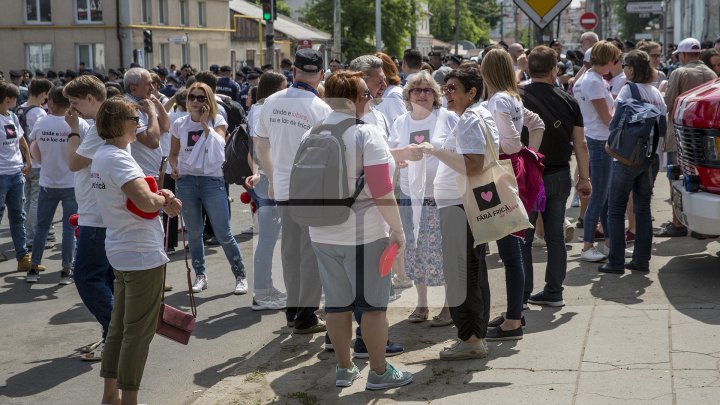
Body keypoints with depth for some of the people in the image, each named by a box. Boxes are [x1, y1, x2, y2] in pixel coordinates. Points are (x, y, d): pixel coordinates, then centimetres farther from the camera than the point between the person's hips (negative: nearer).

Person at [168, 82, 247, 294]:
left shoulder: (217, 121, 1)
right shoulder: (180, 124, 5)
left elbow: (219, 146, -15)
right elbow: (173, 154, 12)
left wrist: (205, 123, -15)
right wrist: (174, 167, -8)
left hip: (213, 180, -2)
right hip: (186, 181, 2)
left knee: (223, 234, -4)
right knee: (194, 233, 9)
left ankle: (240, 276, 9)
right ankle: (200, 276, 22)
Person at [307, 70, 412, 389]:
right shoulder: (366, 134, -14)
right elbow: (382, 191, -18)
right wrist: (397, 229, -11)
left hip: (322, 233, 6)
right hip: (362, 232, -6)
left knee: (336, 303, 13)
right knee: (373, 303, 5)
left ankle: (343, 368, 23)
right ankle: (379, 372, 13)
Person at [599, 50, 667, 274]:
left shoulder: (628, 90, -12)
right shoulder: (656, 94, 8)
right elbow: (663, 127, 10)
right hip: (649, 158, 7)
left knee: (616, 209, 1)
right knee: (643, 208, 12)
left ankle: (616, 262, 0)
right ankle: (642, 260, 15)